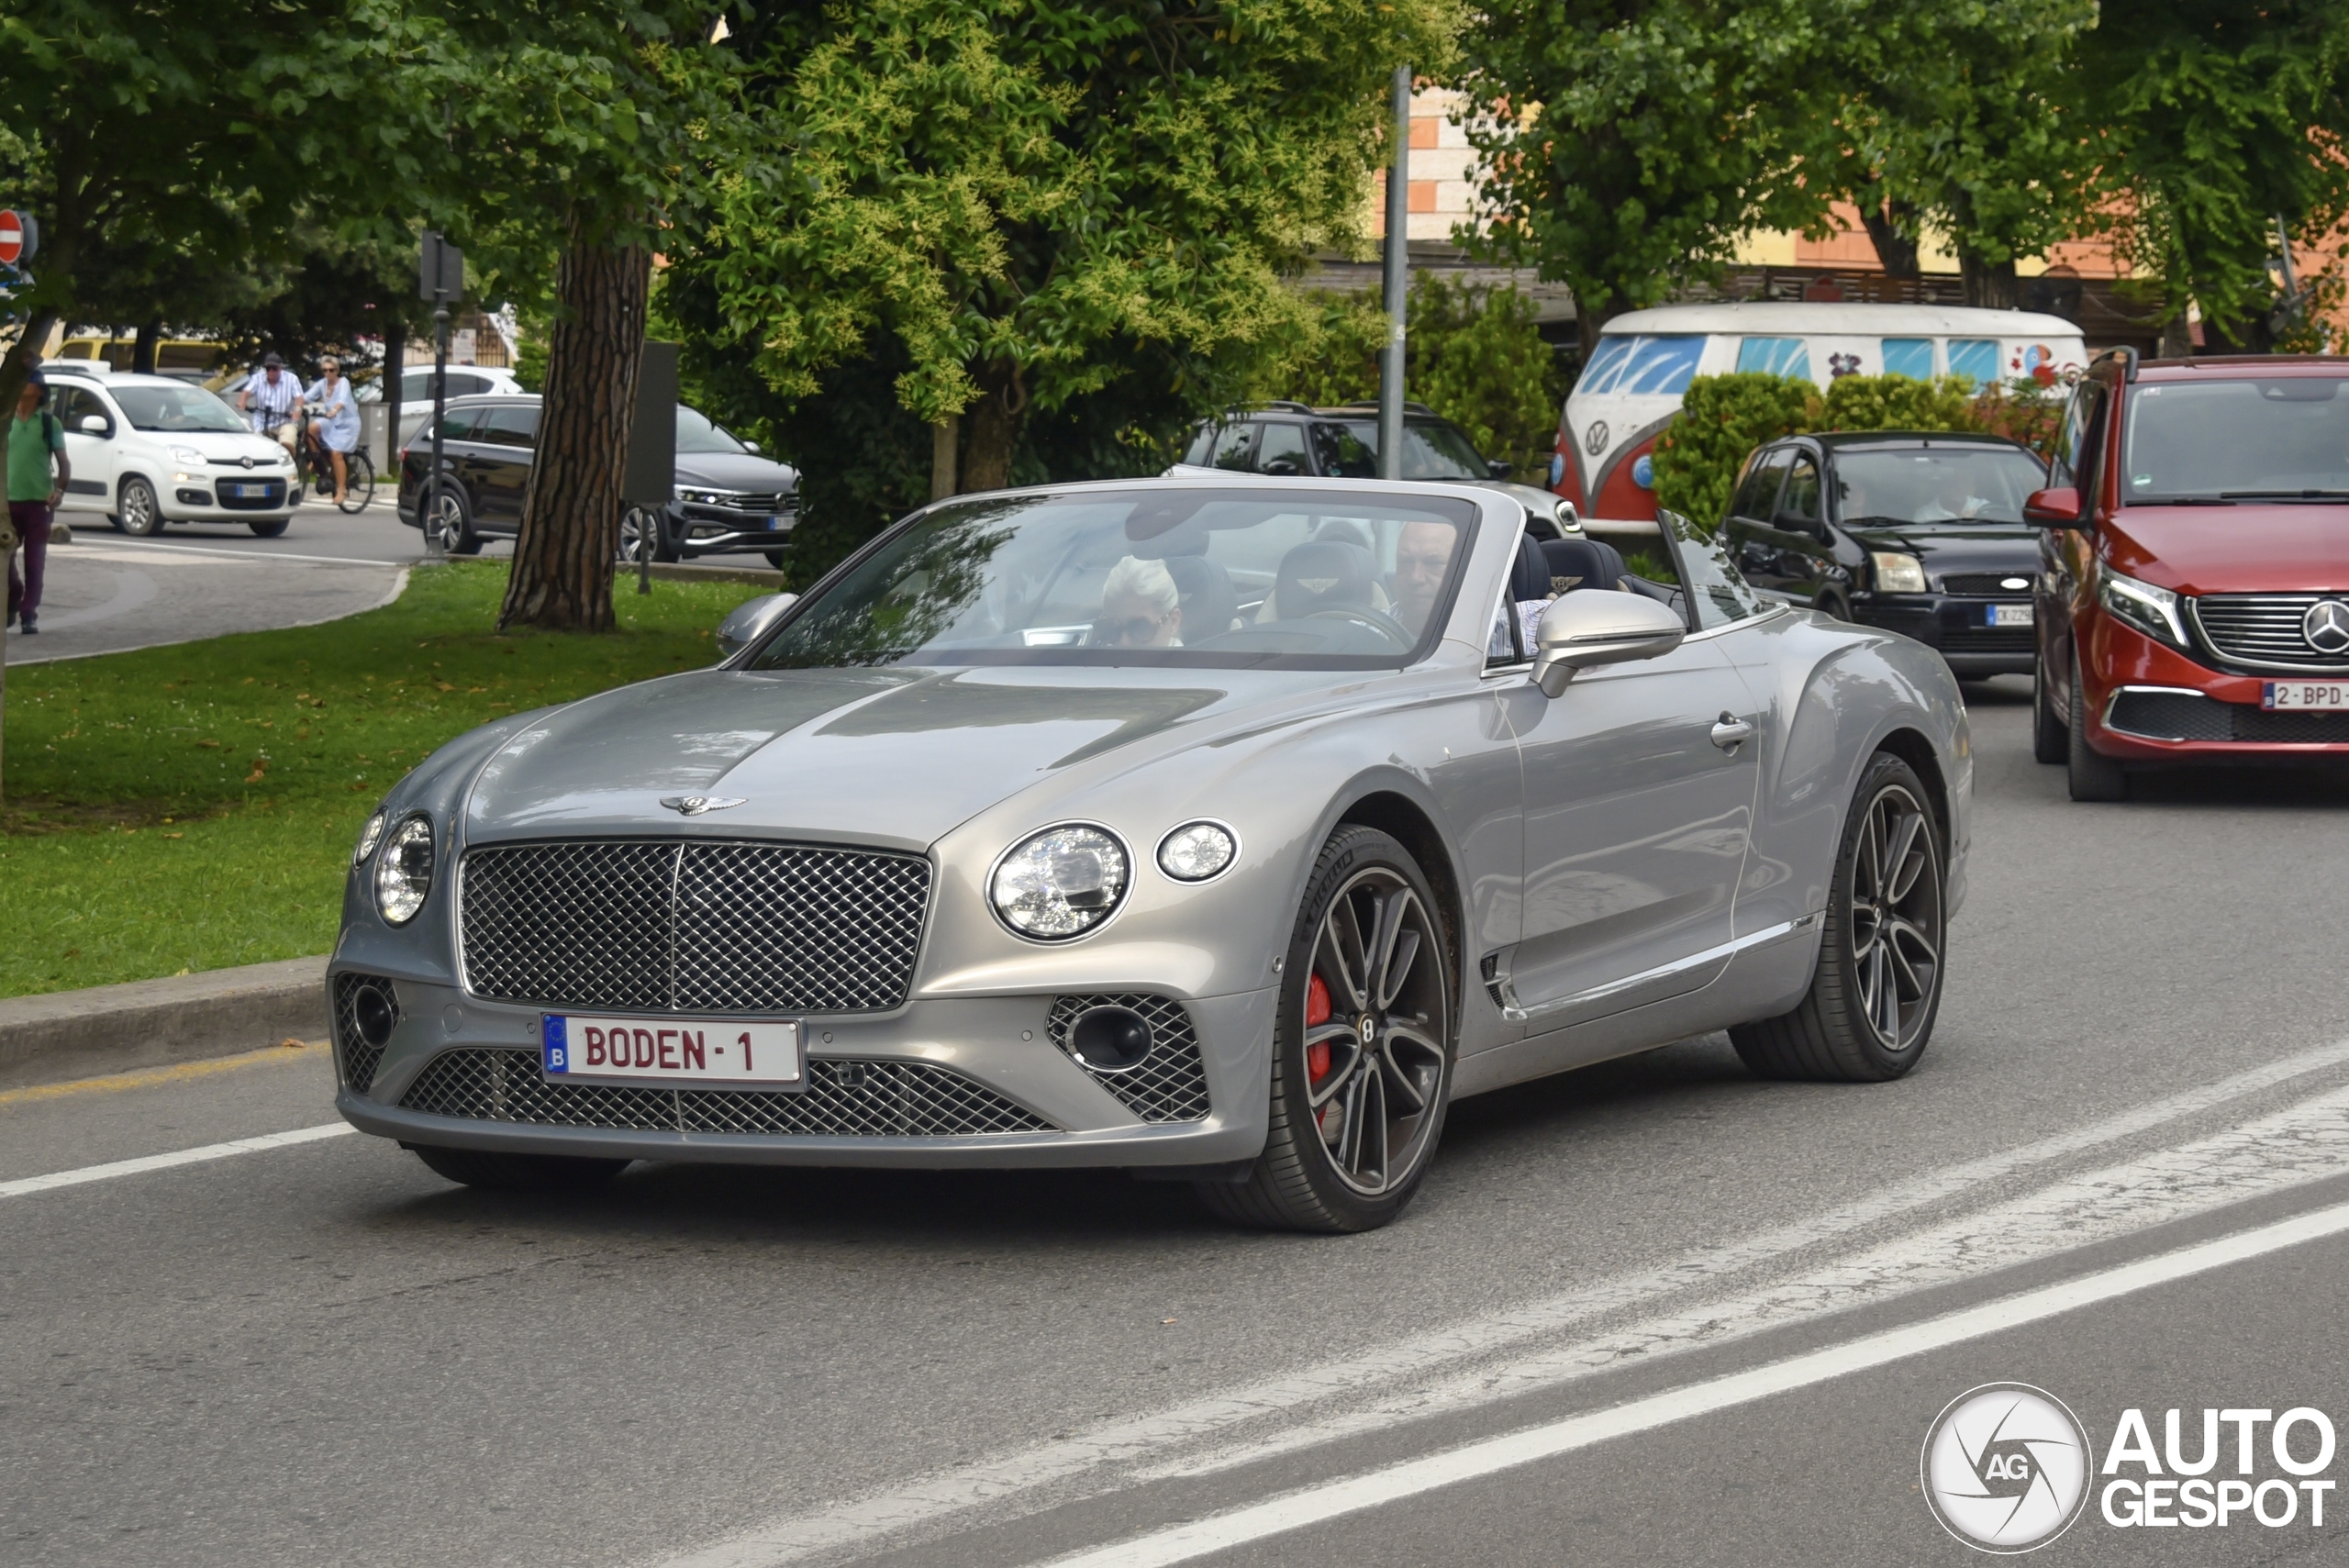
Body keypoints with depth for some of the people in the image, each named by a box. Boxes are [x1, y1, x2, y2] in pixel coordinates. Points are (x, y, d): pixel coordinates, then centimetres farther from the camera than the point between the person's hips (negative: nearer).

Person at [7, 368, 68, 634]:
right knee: (4, 558, 2)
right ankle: (13, 600, 26)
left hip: (38, 501, -1)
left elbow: (63, 462, 4)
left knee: (34, 561, -1)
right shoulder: (6, 421, 6)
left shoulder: (49, 423, 3)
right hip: (7, 500, 2)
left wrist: (60, 490, -12)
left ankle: (29, 615, 4)